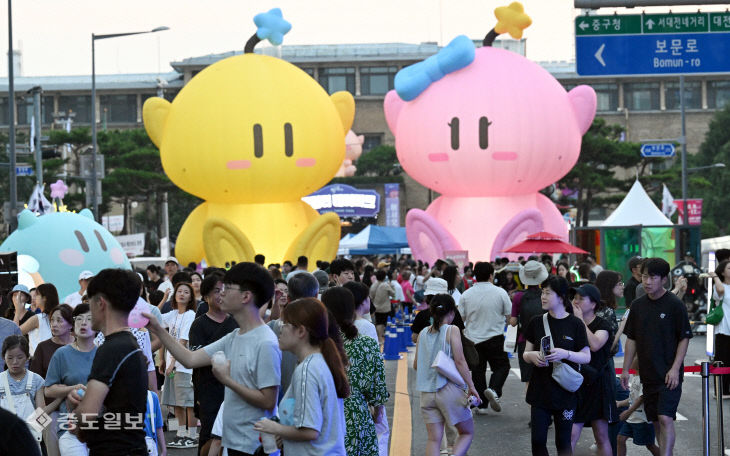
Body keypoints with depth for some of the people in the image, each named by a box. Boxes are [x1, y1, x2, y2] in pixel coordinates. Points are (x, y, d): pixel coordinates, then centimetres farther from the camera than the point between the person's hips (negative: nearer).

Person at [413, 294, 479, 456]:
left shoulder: (423, 333, 9)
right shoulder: (452, 330, -5)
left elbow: (416, 365, 13)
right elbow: (460, 361, -12)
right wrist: (471, 387, -8)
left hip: (427, 393, 4)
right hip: (450, 389, -4)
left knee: (434, 439, 6)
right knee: (467, 432, 9)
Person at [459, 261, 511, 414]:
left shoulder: (466, 295, -2)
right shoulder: (500, 292, -7)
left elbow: (460, 318, 5)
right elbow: (510, 314, -2)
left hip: (473, 339, 2)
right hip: (494, 338, -2)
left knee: (478, 370, 9)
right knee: (502, 366, 9)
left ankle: (481, 404, 9)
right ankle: (494, 389, -18)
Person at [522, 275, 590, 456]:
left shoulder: (575, 324, -4)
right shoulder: (537, 323, 4)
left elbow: (586, 357, -2)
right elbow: (525, 354, 10)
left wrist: (565, 354, -19)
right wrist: (532, 356, -13)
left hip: (565, 392, -2)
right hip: (540, 391, 2)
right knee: (537, 440, -1)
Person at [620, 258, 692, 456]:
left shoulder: (675, 305, -7)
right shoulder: (638, 305, 7)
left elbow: (684, 338, -5)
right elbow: (631, 339, 14)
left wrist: (675, 369, -13)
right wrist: (626, 369, 10)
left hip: (669, 374, -5)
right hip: (648, 373, 5)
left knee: (665, 418, -15)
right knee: (655, 421, 8)